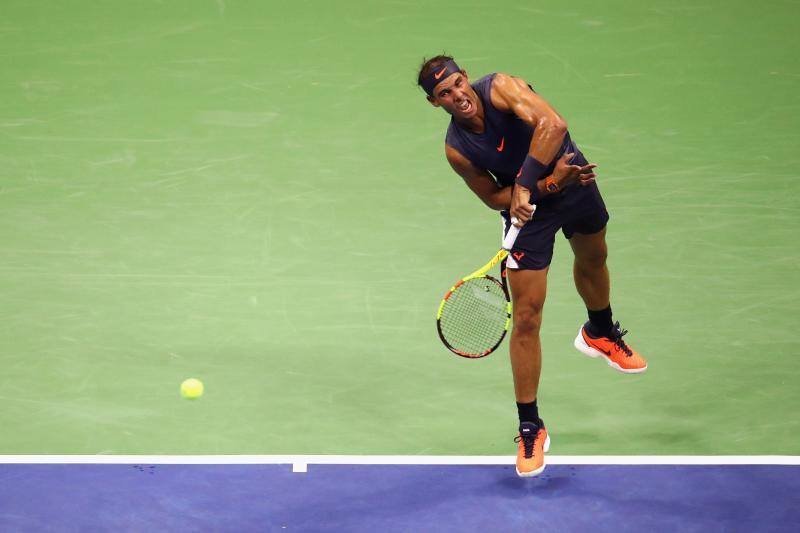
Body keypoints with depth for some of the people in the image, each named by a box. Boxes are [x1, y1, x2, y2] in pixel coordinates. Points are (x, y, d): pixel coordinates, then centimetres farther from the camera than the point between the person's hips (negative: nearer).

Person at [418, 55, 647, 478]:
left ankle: (600, 334, 63)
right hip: (527, 209, -2)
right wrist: (551, 183, -25)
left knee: (593, 260, 28)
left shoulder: (499, 88, -27)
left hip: (575, 183, 2)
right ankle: (530, 430, 2)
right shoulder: (456, 150, -22)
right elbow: (495, 198, -12)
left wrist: (525, 185, -45)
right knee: (526, 318, -8)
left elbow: (552, 124, -41)